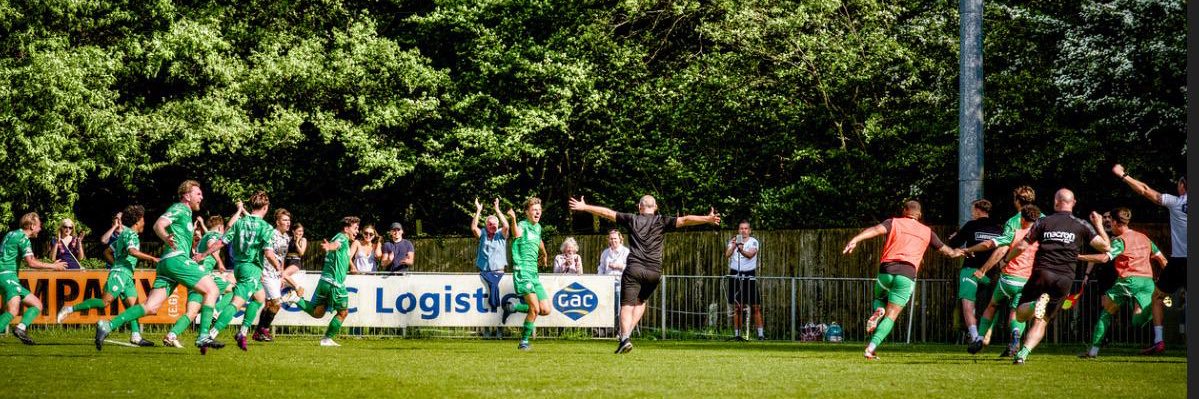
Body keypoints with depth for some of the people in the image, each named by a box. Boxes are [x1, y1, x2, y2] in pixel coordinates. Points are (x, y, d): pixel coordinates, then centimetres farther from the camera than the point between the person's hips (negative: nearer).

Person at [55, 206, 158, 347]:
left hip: (127, 276, 10)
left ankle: (136, 336, -9)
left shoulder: (125, 234, 25)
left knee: (133, 305, 0)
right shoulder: (131, 234, -4)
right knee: (106, 301, -19)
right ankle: (70, 309, -16)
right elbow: (133, 251, -23)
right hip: (120, 272, -10)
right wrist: (151, 258, -23)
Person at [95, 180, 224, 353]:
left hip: (166, 262, 9)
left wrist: (193, 258, 43)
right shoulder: (180, 208, 0)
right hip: (177, 259, -9)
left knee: (150, 307, -2)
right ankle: (203, 337, -16)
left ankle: (107, 326, -11)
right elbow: (158, 225, -16)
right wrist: (166, 238, -35)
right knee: (212, 290, -7)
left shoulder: (185, 212, 29)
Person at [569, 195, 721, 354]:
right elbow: (684, 220, 3)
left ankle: (625, 337, -25)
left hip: (634, 269, -2)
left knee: (627, 305, -5)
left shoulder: (632, 220, 11)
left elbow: (607, 213, 13)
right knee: (641, 301, 24)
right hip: (654, 271, 2)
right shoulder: (661, 222, 10)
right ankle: (627, 331, 8)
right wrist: (708, 219, 3)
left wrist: (584, 207, 20)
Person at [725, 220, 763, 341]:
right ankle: (737, 334, 9)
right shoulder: (733, 241, 6)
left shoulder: (753, 242, 0)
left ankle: (761, 334, -3)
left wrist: (742, 250, -39)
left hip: (749, 275, -1)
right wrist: (733, 246, -27)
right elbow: (727, 255, -9)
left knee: (756, 307, -5)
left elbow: (750, 254, -19)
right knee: (737, 307, 4)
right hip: (735, 275, 1)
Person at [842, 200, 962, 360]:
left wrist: (855, 239, -21)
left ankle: (878, 311, -5)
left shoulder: (894, 222, 13)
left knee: (879, 299, 31)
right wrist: (955, 253, 58)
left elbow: (875, 230, -8)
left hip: (886, 270, 0)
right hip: (907, 275, 0)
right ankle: (870, 349, -18)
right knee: (891, 316, -1)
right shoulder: (927, 232, 20)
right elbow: (944, 249, 35)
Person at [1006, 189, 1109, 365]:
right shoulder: (1081, 226, 7)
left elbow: (1022, 246, 5)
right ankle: (1023, 353, -13)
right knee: (1041, 322, 8)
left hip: (1042, 273, -1)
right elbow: (1105, 246, 7)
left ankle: (1037, 304, -25)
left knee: (1020, 315, 10)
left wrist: (1006, 261, 22)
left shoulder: (1044, 222, 6)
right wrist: (1099, 225, 23)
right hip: (1065, 279, 1)